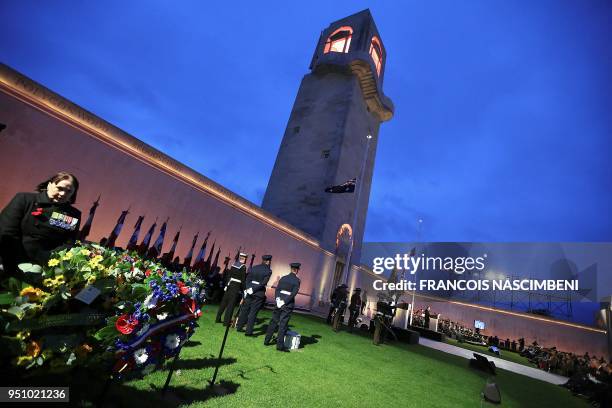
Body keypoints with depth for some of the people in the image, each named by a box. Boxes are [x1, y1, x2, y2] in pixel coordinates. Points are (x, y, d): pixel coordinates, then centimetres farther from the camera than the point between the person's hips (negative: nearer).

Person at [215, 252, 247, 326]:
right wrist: (243, 289, -7)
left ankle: (218, 319, 26)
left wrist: (226, 285, 15)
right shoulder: (243, 267, -12)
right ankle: (226, 321, 7)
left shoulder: (234, 264, 8)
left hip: (229, 285, 7)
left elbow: (229, 275, 10)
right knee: (231, 304, 1)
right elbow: (243, 280, -13)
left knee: (224, 302, 15)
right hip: (236, 287, -7)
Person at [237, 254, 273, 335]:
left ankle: (239, 327, 30)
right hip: (259, 293, -5)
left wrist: (248, 288, 1)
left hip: (250, 291, 5)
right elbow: (263, 283, -17)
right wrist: (253, 289, -13)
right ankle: (249, 331, 11)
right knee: (253, 312, 4)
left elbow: (248, 278, 3)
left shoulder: (254, 267, 5)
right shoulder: (268, 271, -10)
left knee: (245, 309, 17)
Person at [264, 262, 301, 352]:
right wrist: (284, 302, -14)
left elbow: (277, 289, 1)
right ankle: (280, 345, 7)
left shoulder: (283, 278, 7)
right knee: (283, 324, 2)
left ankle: (266, 340, 24)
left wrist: (277, 299, -6)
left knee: (273, 321, 15)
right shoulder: (297, 280, -8)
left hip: (279, 302, 5)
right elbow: (294, 293, -16)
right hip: (288, 305, -4)